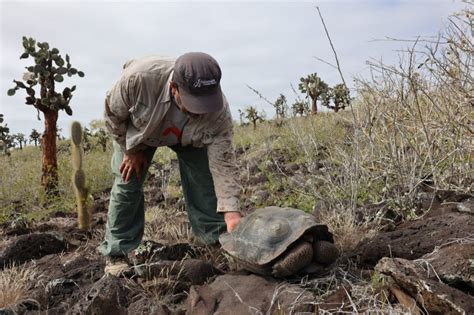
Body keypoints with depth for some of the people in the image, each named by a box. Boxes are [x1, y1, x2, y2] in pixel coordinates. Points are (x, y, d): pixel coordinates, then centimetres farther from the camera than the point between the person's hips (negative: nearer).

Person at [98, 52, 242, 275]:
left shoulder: (219, 111, -39)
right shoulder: (139, 77, -43)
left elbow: (222, 163, -35)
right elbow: (113, 113, -23)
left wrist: (231, 212, -43)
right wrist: (131, 151, -13)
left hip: (188, 137, 1)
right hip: (139, 129, 0)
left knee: (205, 183, -10)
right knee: (127, 183, -7)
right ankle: (116, 253, 7)